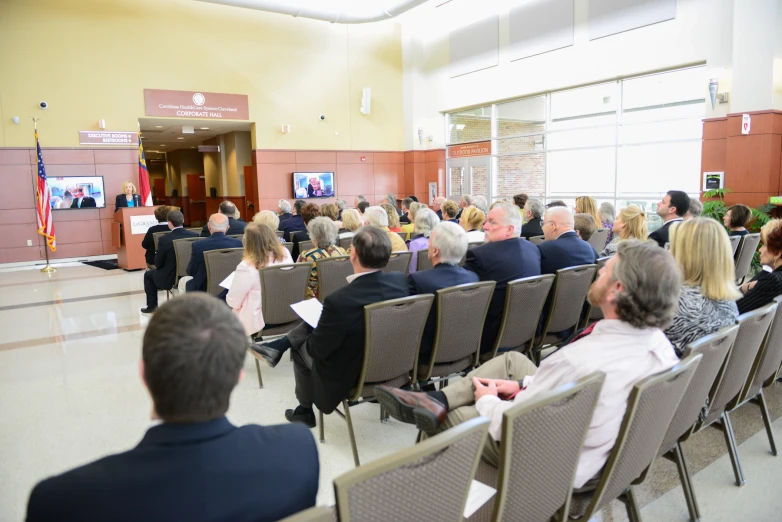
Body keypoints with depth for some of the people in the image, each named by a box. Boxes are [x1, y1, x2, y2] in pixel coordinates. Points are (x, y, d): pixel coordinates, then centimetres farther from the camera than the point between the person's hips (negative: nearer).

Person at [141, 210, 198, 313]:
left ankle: (152, 306, 33)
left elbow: (157, 263, -12)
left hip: (170, 279, -4)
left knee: (148, 274, 27)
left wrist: (156, 257, 10)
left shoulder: (164, 239, -21)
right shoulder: (194, 235, -11)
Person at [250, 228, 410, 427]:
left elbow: (317, 350, -19)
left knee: (302, 347, 24)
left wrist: (317, 326, 2)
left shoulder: (338, 301, -35)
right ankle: (279, 346, 31)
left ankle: (305, 411, 42)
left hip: (348, 375, -5)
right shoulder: (401, 281, -17)